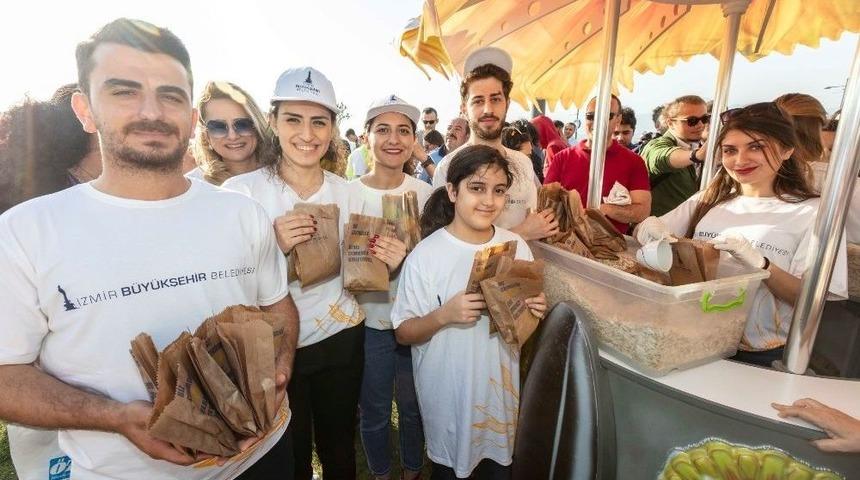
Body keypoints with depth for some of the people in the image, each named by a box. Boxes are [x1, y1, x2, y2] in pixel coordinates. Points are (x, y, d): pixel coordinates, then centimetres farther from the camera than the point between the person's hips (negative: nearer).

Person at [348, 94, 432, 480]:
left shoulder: (426, 193, -4)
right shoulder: (348, 193, -8)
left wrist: (406, 260, -23)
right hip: (369, 321, -1)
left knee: (414, 407, 20)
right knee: (375, 411, 18)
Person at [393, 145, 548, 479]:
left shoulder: (516, 246, -5)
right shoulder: (425, 255, -17)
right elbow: (403, 333, -12)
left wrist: (535, 312, -14)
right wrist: (444, 315, -28)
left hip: (501, 386, 4)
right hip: (447, 393, -3)